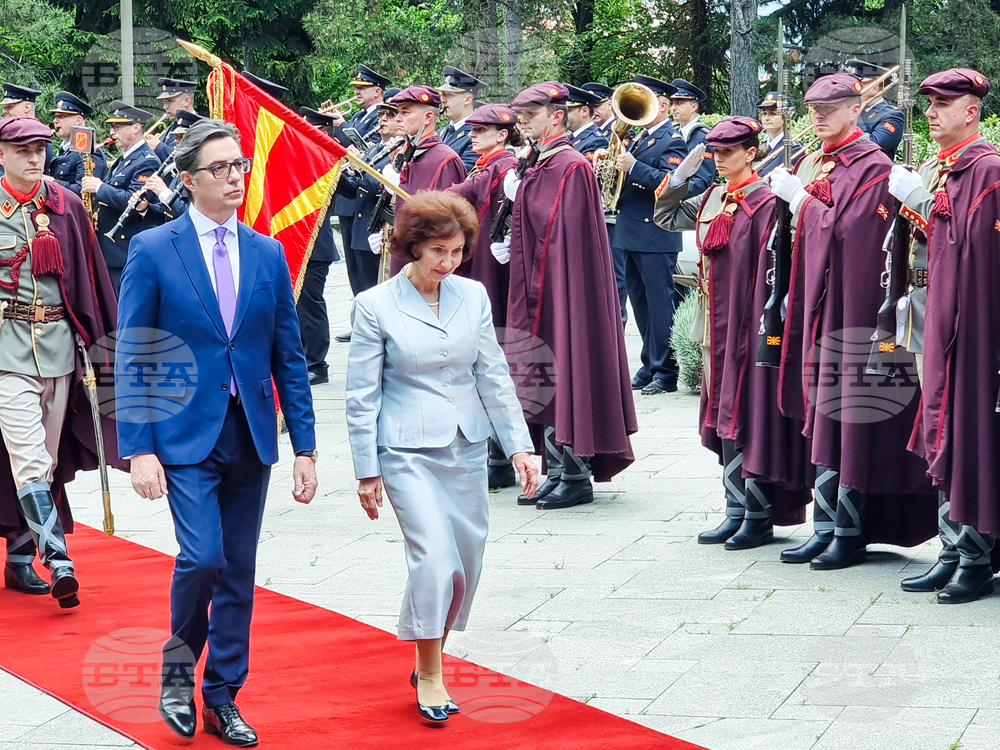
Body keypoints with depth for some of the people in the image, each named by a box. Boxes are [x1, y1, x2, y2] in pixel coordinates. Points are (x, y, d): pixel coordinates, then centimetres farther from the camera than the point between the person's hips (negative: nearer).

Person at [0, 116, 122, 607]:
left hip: (59, 343, 4)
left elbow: (90, 273, 12)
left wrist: (99, 339, 10)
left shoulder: (66, 206, 7)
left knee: (45, 460, 8)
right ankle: (58, 560, -18)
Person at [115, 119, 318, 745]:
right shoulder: (152, 251, -4)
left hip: (251, 434, 4)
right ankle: (178, 665, 10)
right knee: (202, 556, -17)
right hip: (186, 434, -4)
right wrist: (139, 448, -11)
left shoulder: (268, 253, 8)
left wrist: (306, 446, 5)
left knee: (239, 571, 7)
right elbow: (132, 359, -4)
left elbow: (289, 356, 10)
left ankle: (222, 699, 19)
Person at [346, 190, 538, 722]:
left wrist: (519, 445, 4)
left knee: (465, 562, 7)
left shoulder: (473, 296, 4)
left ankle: (430, 662, 25)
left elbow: (494, 376, 9)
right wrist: (366, 471, -5)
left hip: (467, 448, 5)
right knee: (435, 558, -16)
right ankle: (429, 676, -1)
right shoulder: (376, 306, -7)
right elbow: (361, 397, -4)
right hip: (408, 451, -5)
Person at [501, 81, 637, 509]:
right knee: (544, 383, 11)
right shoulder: (538, 166, 14)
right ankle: (557, 473, 17)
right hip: (538, 289, 10)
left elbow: (558, 226, -21)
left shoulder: (572, 167, -14)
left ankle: (577, 478, 2)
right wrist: (512, 247, 8)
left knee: (566, 377, -4)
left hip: (564, 289, -10)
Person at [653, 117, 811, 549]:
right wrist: (682, 173, 10)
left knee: (750, 416, -5)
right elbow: (664, 216, 23)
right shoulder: (712, 200, 12)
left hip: (749, 323, -8)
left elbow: (773, 267, -14)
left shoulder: (765, 203, -11)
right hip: (717, 325, 8)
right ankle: (737, 510, 16)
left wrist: (767, 319, -18)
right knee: (724, 415, 10)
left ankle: (760, 517, 1)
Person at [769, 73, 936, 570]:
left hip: (852, 305, -8)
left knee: (850, 421, -5)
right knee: (822, 420, 8)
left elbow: (846, 229, -18)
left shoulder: (873, 166, -9)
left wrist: (799, 197, -12)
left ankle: (851, 533, 0)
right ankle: (826, 527, 12)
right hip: (817, 306, 8)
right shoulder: (814, 163, 15)